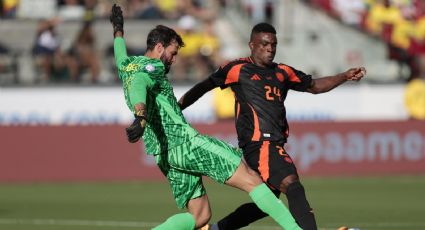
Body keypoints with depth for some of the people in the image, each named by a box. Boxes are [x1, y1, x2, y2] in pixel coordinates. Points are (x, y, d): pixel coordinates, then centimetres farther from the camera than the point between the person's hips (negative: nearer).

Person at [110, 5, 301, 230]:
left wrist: (118, 28, 64)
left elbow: (120, 55, 44)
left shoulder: (126, 66, 20)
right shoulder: (151, 67, -5)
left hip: (165, 156, 9)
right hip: (184, 143, -9)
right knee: (251, 179, -10)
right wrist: (140, 117, -47)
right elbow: (139, 84, -28)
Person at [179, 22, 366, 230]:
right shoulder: (238, 69, 3)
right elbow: (204, 87, 13)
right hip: (258, 143, -8)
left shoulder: (282, 72, 20)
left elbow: (314, 86, 30)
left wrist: (345, 76, 18)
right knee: (292, 186, -25)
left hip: (275, 146, 8)